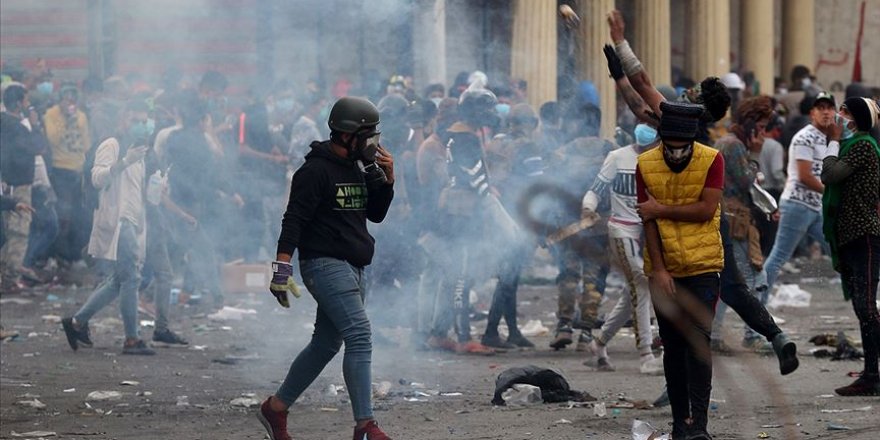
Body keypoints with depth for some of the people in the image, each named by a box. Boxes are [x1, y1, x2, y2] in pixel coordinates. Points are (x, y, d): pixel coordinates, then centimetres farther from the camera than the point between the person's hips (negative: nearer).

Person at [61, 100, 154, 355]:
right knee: (130, 279, -14)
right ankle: (132, 339, -13)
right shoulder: (111, 147, -5)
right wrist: (124, 162, -32)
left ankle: (77, 322, 19)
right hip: (117, 220, -10)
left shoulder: (136, 151, 23)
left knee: (119, 281, 10)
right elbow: (97, 178, -22)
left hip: (133, 222, 10)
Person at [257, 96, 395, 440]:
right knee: (360, 336, -19)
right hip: (325, 264, -9)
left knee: (326, 344, 13)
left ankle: (275, 408, 25)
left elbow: (375, 215, 20)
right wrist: (282, 267, -24)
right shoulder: (316, 170, -11)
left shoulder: (358, 168, 16)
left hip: (352, 268, 10)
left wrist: (386, 180, 4)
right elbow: (293, 219, -16)